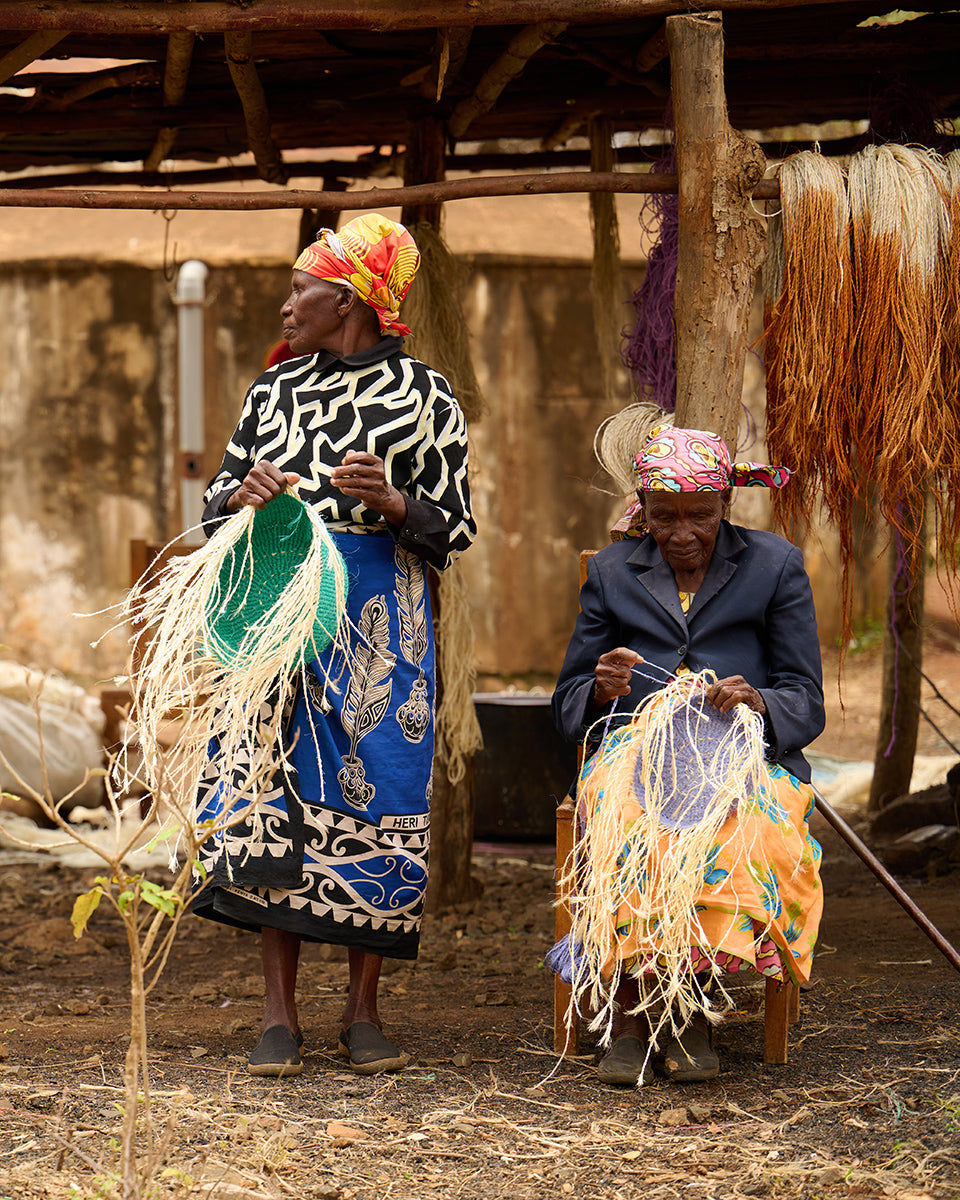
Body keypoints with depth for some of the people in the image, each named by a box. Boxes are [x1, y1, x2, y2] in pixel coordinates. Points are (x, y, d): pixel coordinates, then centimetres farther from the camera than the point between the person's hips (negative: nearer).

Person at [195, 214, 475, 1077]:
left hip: (378, 620, -3)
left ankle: (364, 1010, 6)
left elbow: (454, 530, 1)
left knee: (372, 798, -4)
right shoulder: (275, 389, 14)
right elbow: (216, 500, 18)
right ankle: (281, 1015, 2)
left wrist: (391, 502, -17)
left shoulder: (423, 395, 2)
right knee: (277, 791, -2)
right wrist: (242, 493, -5)